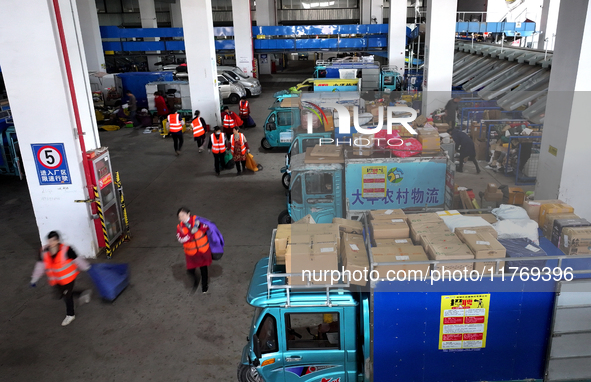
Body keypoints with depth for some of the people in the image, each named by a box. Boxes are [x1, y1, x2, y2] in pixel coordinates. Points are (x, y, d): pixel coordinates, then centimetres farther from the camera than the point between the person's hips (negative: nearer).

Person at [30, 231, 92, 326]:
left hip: (68, 277, -6)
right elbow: (40, 266, 1)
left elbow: (77, 260, -15)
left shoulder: (66, 250, -26)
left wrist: (87, 268, -5)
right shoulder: (43, 252, -12)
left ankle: (70, 315, 32)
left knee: (67, 295, 6)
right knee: (60, 293, 18)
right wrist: (34, 279, 6)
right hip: (56, 280, 6)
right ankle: (83, 294, 39)